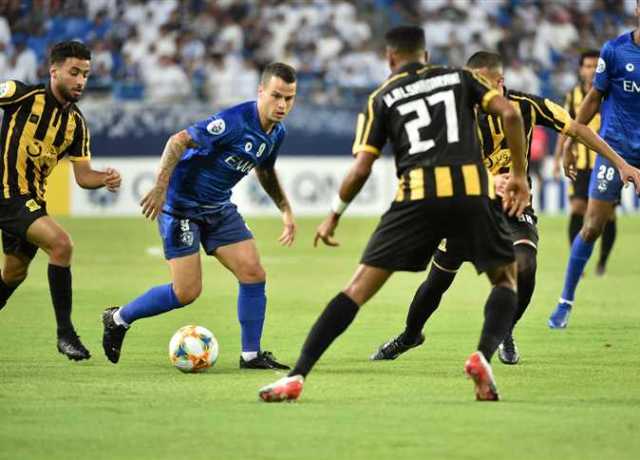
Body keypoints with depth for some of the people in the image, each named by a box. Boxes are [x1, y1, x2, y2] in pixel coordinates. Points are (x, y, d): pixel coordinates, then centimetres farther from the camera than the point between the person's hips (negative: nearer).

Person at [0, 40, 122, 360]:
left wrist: (105, 179, -13)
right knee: (61, 244, -23)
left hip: (32, 199, 8)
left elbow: (82, 175, 7)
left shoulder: (76, 123, 5)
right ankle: (65, 333, -15)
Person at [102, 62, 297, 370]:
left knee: (253, 273, -4)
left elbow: (265, 170, 22)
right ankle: (118, 319, 14)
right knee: (187, 291, -8)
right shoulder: (235, 121, -26)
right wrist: (160, 188, -31)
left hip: (219, 207, 8)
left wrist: (286, 210, 16)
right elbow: (179, 141, -26)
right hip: (182, 204, -8)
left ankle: (251, 355, 7)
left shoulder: (277, 133, 1)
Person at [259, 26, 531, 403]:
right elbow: (509, 113, 5)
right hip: (472, 191, 1)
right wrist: (519, 175, 13)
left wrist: (334, 216, 22)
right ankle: (483, 356, -6)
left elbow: (360, 170, 7)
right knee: (506, 279, 21)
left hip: (417, 195, 0)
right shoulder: (459, 78, 20)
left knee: (360, 286, 4)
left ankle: (297, 377, -3)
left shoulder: (383, 98, 16)